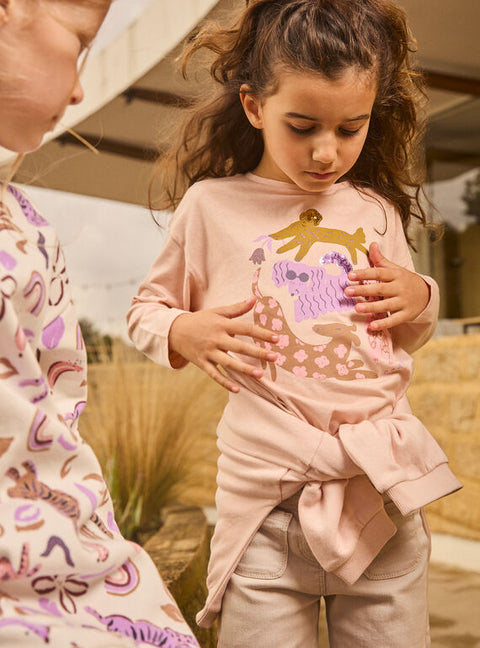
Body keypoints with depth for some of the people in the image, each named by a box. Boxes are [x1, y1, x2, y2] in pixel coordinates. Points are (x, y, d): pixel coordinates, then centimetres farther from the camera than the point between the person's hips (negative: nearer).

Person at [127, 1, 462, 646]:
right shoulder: (210, 206, 1)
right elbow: (145, 310, 13)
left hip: (388, 493, 3)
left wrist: (419, 300, 1)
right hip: (267, 503, -2)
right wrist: (184, 332, -9)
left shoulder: (378, 212, 9)